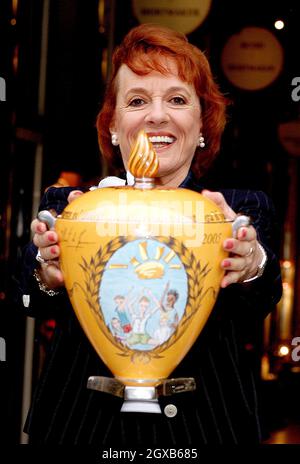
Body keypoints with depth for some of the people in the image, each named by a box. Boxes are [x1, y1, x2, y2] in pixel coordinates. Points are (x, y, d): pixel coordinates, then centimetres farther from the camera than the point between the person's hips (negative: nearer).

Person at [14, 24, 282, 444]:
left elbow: (261, 305, -19)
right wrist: (49, 275, -40)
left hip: (206, 427, 0)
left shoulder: (245, 211, 1)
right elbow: (34, 302, -16)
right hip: (84, 425, 0)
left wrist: (252, 267, -42)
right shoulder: (66, 207, 1)